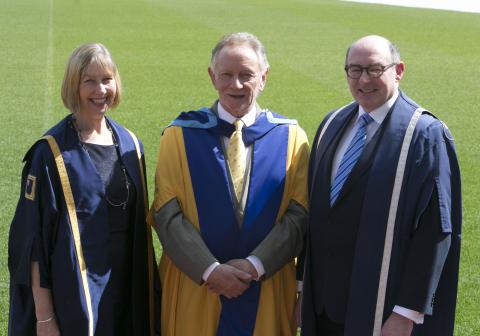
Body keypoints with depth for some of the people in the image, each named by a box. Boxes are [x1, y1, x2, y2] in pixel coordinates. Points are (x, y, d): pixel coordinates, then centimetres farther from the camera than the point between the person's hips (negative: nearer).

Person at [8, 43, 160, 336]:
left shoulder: (130, 145, 6)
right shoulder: (51, 153, -10)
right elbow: (34, 241, -11)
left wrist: (149, 288, 9)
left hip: (127, 291, 5)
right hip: (74, 298, -5)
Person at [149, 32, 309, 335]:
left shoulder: (291, 137, 1)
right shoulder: (180, 135, -2)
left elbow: (299, 214, -5)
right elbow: (167, 213, -8)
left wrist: (254, 264, -16)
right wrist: (210, 270, -17)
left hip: (267, 288, 1)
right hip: (195, 289, -1)